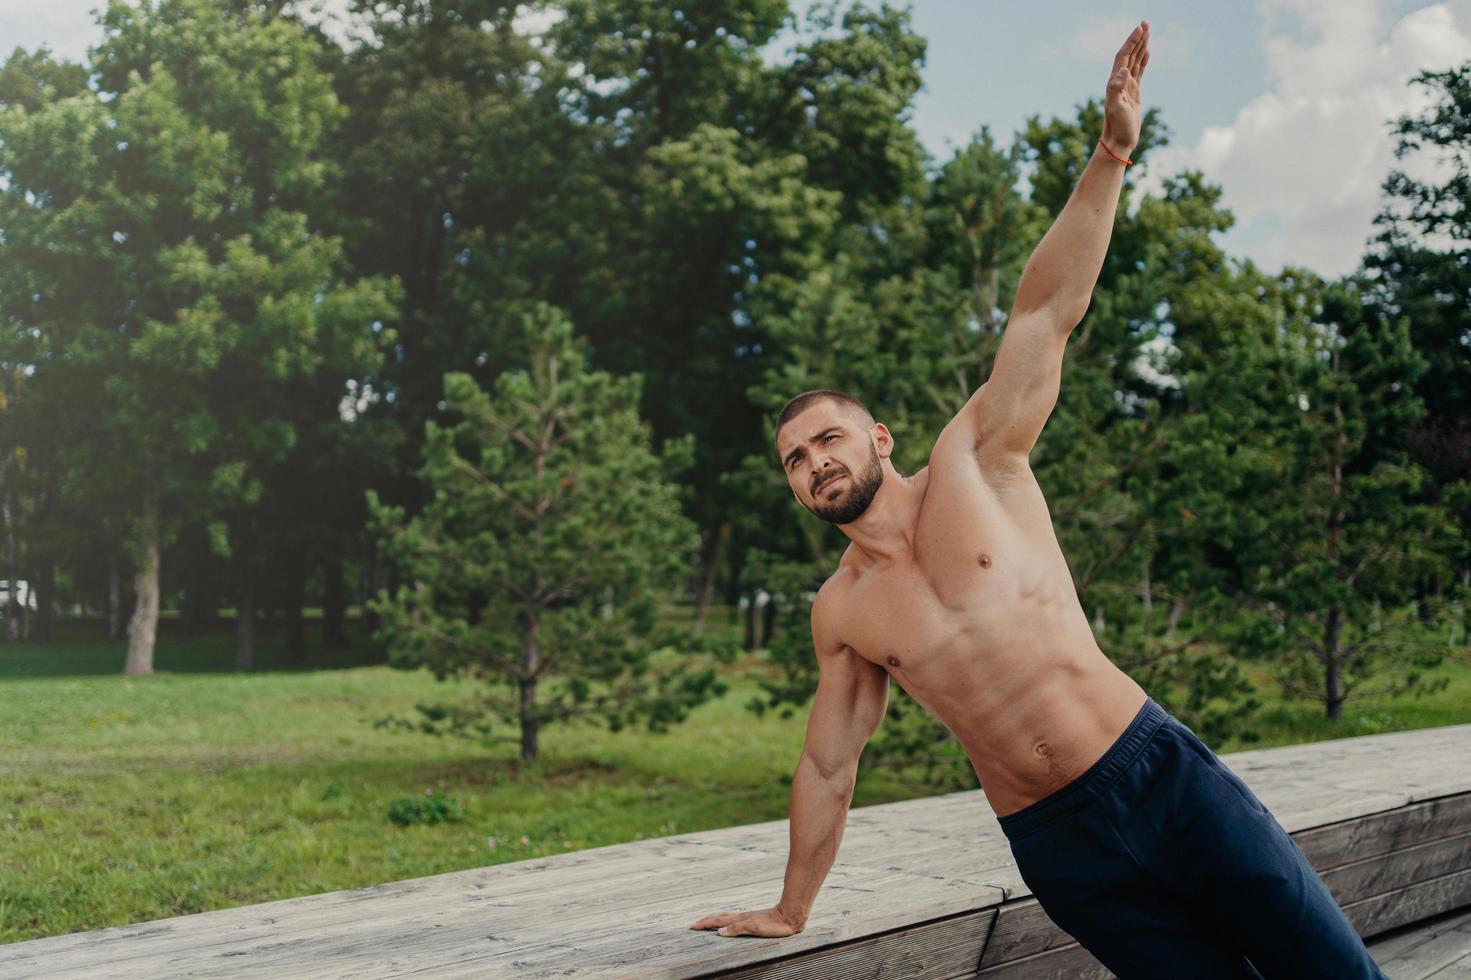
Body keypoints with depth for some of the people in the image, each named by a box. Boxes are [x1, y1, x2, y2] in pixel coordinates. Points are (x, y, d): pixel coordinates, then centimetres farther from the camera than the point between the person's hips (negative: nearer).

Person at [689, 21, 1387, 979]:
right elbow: (827, 767, 16)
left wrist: (1110, 157, -15)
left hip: (1161, 770, -1)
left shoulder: (973, 466, 0)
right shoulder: (840, 612, 7)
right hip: (1059, 848, 2)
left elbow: (1044, 315, -8)